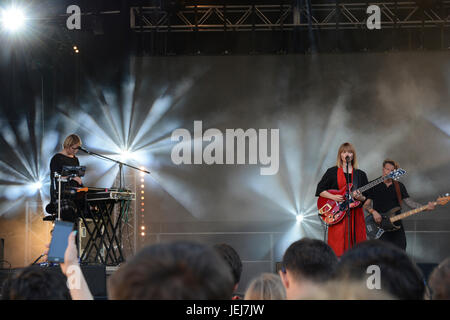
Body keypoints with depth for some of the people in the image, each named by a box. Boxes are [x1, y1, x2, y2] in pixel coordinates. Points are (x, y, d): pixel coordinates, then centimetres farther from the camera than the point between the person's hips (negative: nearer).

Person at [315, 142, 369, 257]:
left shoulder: (360, 174, 12)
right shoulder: (332, 172, 7)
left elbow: (367, 198, 10)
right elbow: (320, 190, 4)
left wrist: (359, 197, -12)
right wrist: (333, 197, -11)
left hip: (355, 214, 2)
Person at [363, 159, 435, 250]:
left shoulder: (399, 186, 13)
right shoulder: (374, 185, 4)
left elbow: (409, 202, 7)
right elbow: (366, 204, 2)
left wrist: (425, 207, -7)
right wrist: (373, 212, -19)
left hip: (397, 226, 3)